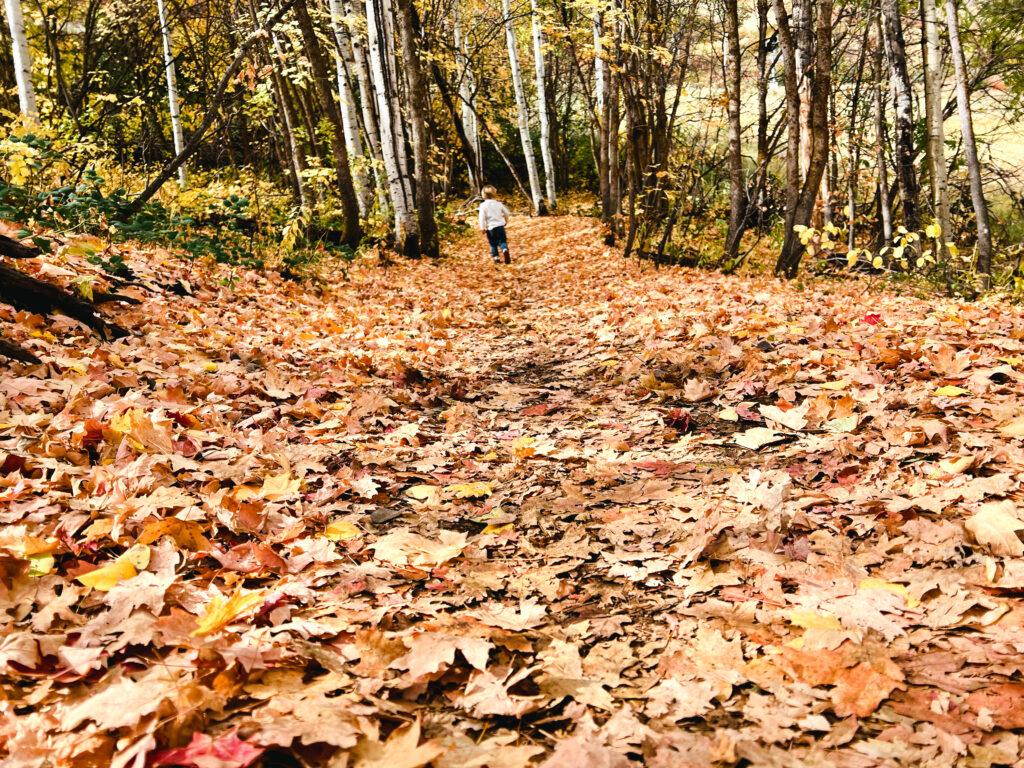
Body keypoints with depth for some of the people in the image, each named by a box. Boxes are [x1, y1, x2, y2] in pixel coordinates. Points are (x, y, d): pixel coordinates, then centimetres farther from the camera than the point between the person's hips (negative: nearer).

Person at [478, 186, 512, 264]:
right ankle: (505, 250, -26)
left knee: (493, 244, 12)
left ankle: (496, 258, 12)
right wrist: (506, 221, 28)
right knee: (502, 241, 3)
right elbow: (506, 213, 10)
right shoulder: (498, 203, 4)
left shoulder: (483, 205, -6)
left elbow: (482, 218, -11)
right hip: (500, 226, 2)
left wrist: (482, 228, -6)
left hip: (490, 228, -2)